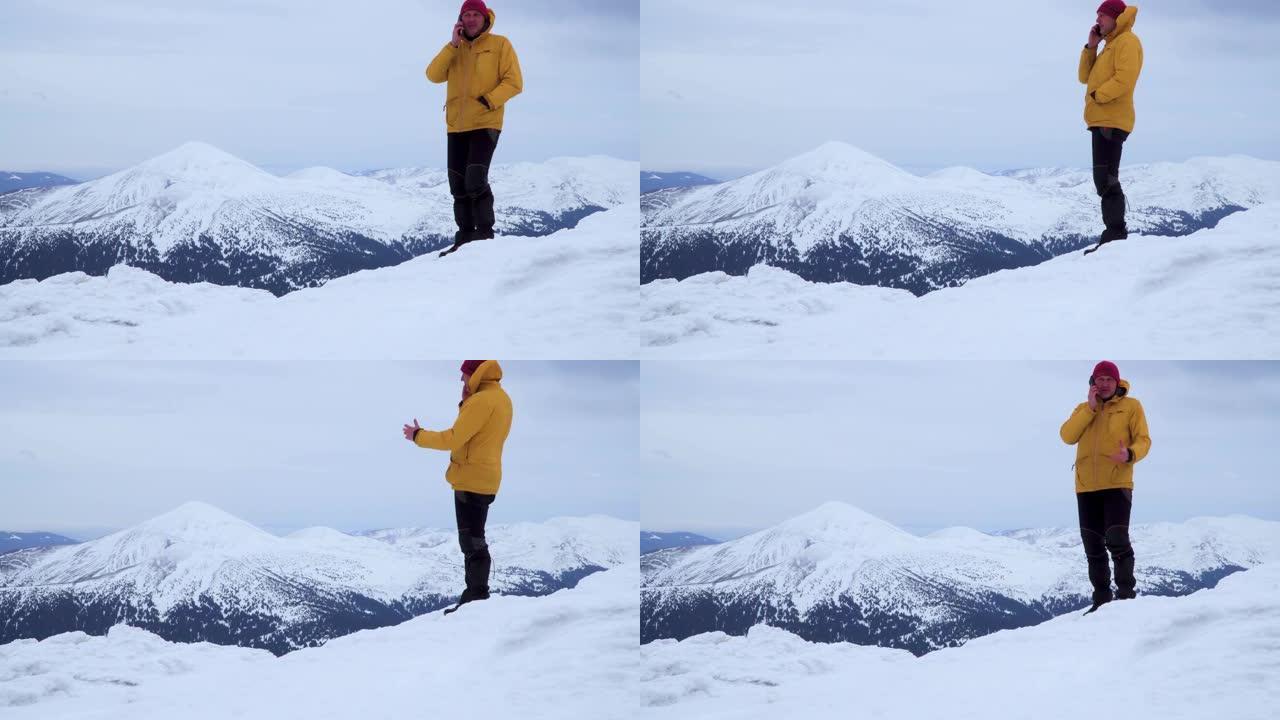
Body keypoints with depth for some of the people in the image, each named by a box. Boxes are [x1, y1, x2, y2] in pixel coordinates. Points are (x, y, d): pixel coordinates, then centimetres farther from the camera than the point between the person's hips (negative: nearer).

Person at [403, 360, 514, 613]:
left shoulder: (482, 401, -18)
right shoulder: (500, 398, 14)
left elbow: (453, 439, -19)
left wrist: (418, 436, -7)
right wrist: (466, 403, 6)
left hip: (472, 480, -10)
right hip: (484, 479, 10)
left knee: (472, 542, -9)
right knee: (473, 541, 15)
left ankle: (477, 599, -11)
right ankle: (475, 599, 18)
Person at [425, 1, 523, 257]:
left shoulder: (500, 45, 0)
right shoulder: (455, 48, 13)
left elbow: (514, 82, -5)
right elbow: (434, 75, -1)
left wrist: (489, 100, -18)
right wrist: (453, 44, -8)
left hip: (485, 124, -5)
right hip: (456, 127, 5)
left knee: (475, 180, -19)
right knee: (458, 185, 5)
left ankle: (485, 234, -11)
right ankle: (465, 237, 12)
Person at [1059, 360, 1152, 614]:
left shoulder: (1131, 406, 4)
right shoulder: (1083, 409, 15)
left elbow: (1143, 440, -4)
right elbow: (1067, 436, -1)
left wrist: (1130, 454, -26)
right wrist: (1090, 408, -8)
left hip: (1117, 485, -5)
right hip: (1087, 488, 5)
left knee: (1116, 539, -18)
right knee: (1093, 546, 8)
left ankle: (1127, 593, -6)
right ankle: (1101, 599, 17)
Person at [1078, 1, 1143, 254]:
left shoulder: (1127, 41, -6)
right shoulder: (1110, 45, 24)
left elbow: (1124, 79, -20)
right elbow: (1086, 77, 20)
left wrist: (1096, 96, -15)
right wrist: (1091, 46, 11)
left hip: (1112, 121, -10)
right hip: (1102, 121, 10)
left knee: (1105, 178, -15)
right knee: (1105, 179, 9)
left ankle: (1116, 234, -18)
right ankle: (1114, 234, 10)